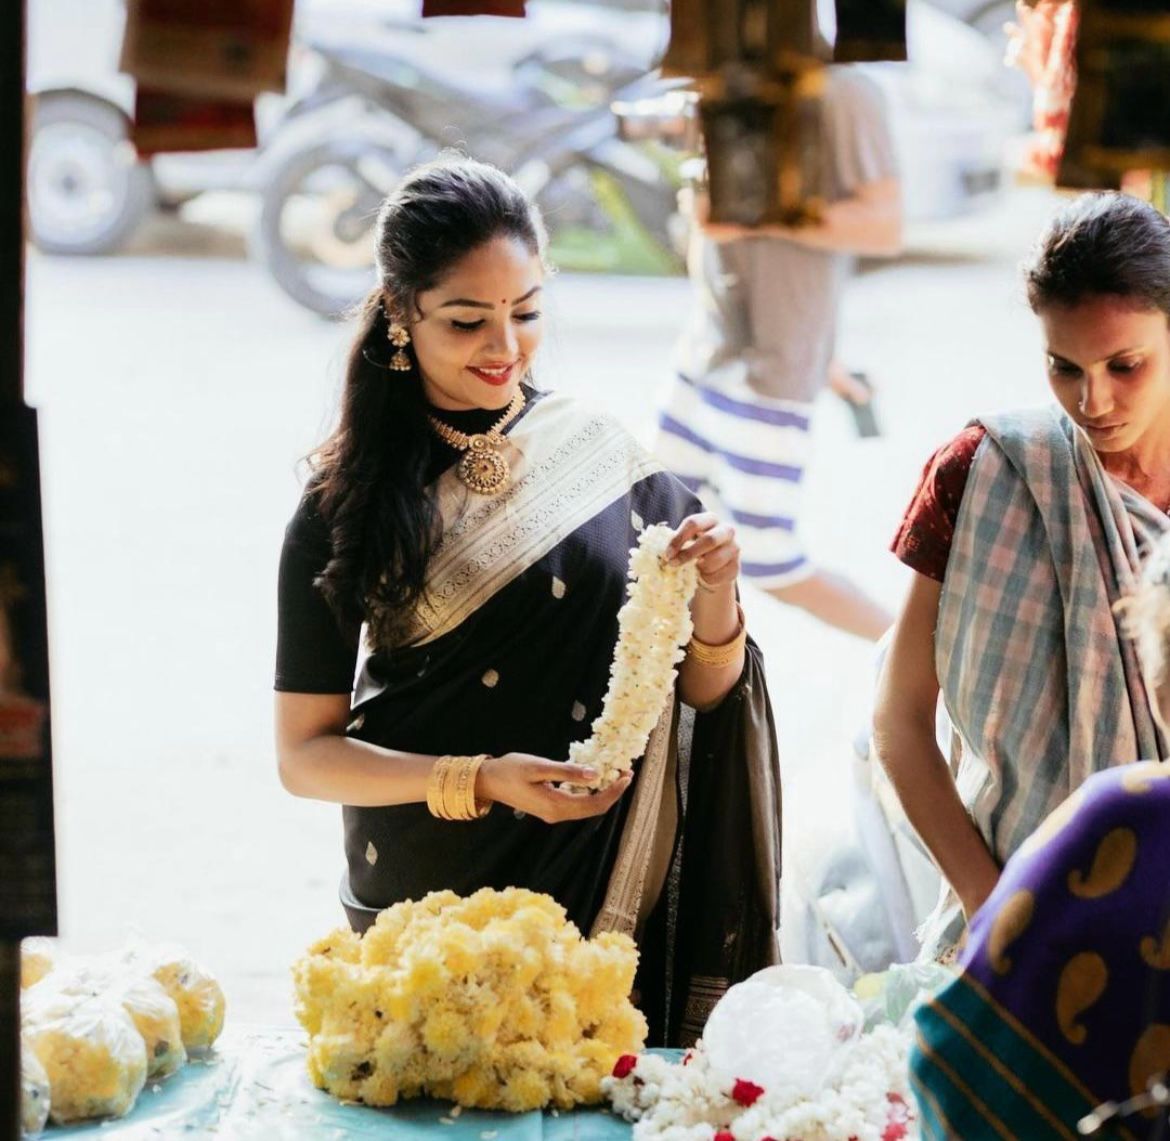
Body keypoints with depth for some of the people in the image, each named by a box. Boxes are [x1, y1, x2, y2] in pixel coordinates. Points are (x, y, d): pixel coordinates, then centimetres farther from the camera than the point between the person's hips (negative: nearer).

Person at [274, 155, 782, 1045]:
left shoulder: (606, 457, 0)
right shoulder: (349, 504, -5)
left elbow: (704, 692, 6)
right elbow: (305, 755, -6)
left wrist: (716, 597, -14)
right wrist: (479, 781, -19)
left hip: (615, 895, 2)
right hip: (423, 910, -1)